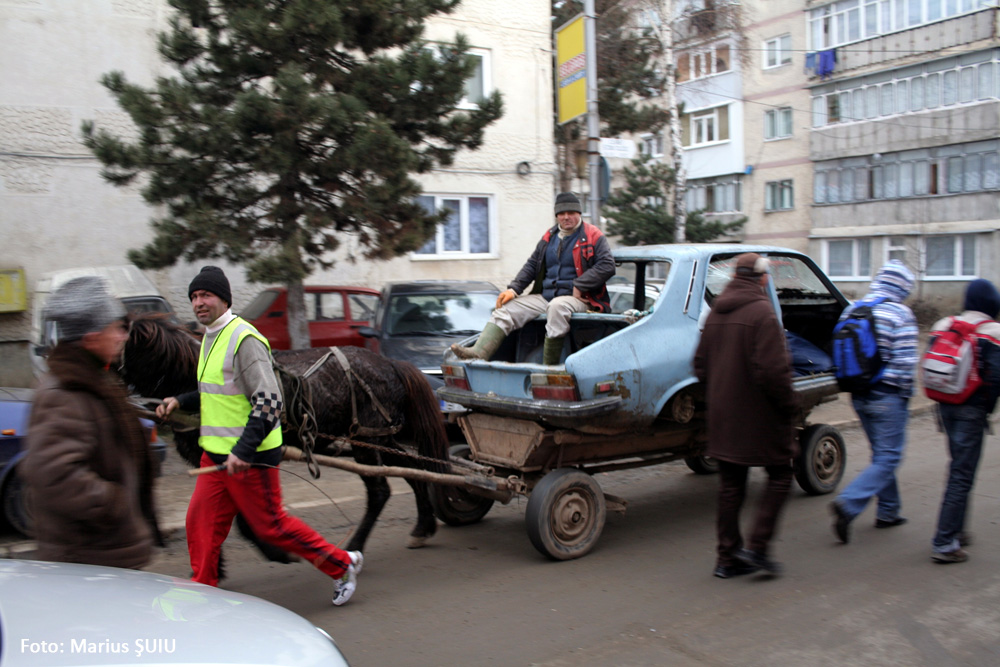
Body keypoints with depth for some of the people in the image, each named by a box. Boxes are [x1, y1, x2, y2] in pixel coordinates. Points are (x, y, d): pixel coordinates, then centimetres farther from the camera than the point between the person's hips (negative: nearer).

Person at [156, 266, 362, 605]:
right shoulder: (210, 337, 12)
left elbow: (268, 402, -23)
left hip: (250, 456, -9)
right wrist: (180, 401, 11)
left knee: (270, 525, 2)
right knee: (200, 523, 9)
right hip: (216, 453, 9)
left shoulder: (244, 338, -18)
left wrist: (243, 450, -28)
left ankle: (341, 565, 18)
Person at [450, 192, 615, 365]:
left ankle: (549, 368, -33)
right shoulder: (549, 237, 18)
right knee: (507, 309, -10)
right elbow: (531, 265, 19)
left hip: (579, 299, -6)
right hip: (545, 296, 6)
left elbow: (607, 265, -11)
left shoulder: (593, 236, 0)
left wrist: (578, 286, -16)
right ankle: (478, 353, -28)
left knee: (557, 307, -39)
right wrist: (514, 289, 4)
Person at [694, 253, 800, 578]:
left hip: (723, 417, 7)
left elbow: (700, 365, 12)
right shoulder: (763, 313, -16)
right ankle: (757, 546, 3)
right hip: (760, 416, -7)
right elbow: (773, 371, -21)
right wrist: (789, 406, -9)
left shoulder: (715, 313, 8)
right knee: (779, 478, 10)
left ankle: (728, 557, 17)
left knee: (730, 486, 13)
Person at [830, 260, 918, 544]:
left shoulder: (851, 310, 7)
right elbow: (905, 360, -15)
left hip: (859, 395, 7)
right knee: (888, 458, -1)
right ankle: (848, 504, -16)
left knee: (881, 454, 19)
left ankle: (887, 512, 26)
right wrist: (904, 391, -1)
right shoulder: (900, 314, -12)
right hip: (887, 397, -7)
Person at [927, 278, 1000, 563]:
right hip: (972, 409, -6)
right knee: (962, 474, -2)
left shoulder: (943, 325, 6)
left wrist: (941, 402, 11)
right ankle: (944, 544, -2)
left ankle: (955, 531, 29)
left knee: (959, 468, 21)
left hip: (946, 406, 6)